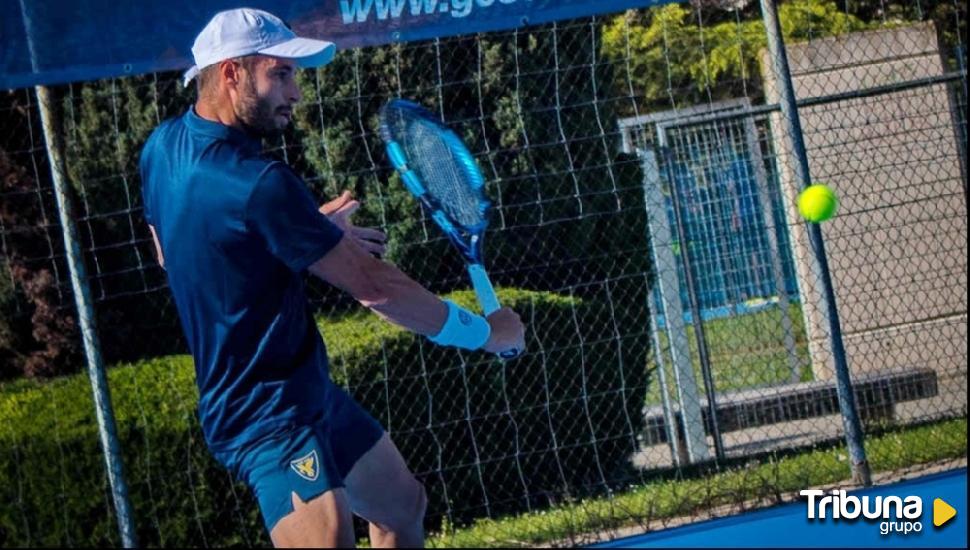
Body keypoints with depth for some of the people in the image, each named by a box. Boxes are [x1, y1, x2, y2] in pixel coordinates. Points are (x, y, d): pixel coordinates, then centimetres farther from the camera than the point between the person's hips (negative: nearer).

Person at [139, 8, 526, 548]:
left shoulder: (164, 146, 1)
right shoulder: (257, 184, -27)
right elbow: (373, 286, -22)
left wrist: (312, 232, 18)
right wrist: (484, 332, -8)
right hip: (271, 416, -10)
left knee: (404, 505, 24)